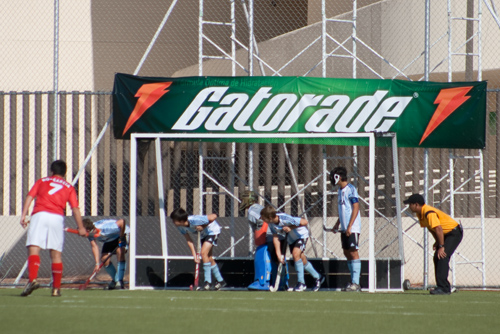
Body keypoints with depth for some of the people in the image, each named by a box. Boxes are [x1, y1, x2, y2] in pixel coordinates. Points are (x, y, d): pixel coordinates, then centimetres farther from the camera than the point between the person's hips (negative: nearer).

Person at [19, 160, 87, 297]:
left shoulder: (41, 181, 21)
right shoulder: (69, 187, 21)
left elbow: (29, 197, 7)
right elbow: (75, 208, 10)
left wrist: (23, 215, 1)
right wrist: (81, 227, 13)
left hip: (39, 215, -1)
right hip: (57, 218, 1)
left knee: (33, 249, -11)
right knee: (56, 253, 9)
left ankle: (32, 279, -33)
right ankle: (56, 288, 9)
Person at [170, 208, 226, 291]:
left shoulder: (194, 220, -40)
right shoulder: (180, 227, -17)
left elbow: (213, 216, -35)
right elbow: (189, 240, -7)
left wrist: (203, 226, -32)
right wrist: (194, 255, -12)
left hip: (212, 230, -8)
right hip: (204, 234, 8)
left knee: (204, 253, -22)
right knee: (208, 258, 13)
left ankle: (208, 282, -17)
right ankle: (220, 281, 28)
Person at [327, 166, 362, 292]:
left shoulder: (351, 189, -12)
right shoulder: (341, 190, 15)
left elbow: (356, 208, -16)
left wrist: (350, 226, -20)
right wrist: (337, 224, 20)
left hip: (352, 228, -9)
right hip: (344, 228, 9)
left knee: (353, 252, -8)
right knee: (347, 253, 9)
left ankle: (356, 283, -8)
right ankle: (353, 281, 15)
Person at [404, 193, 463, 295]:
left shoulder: (429, 213, -28)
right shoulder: (420, 214, 3)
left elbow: (438, 229, -34)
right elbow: (430, 228, 17)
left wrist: (441, 246, -30)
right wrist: (437, 242, 8)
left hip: (454, 232, -11)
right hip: (446, 234, 11)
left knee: (442, 257, -21)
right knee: (437, 258, 10)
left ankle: (443, 288, -25)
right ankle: (441, 287, 13)